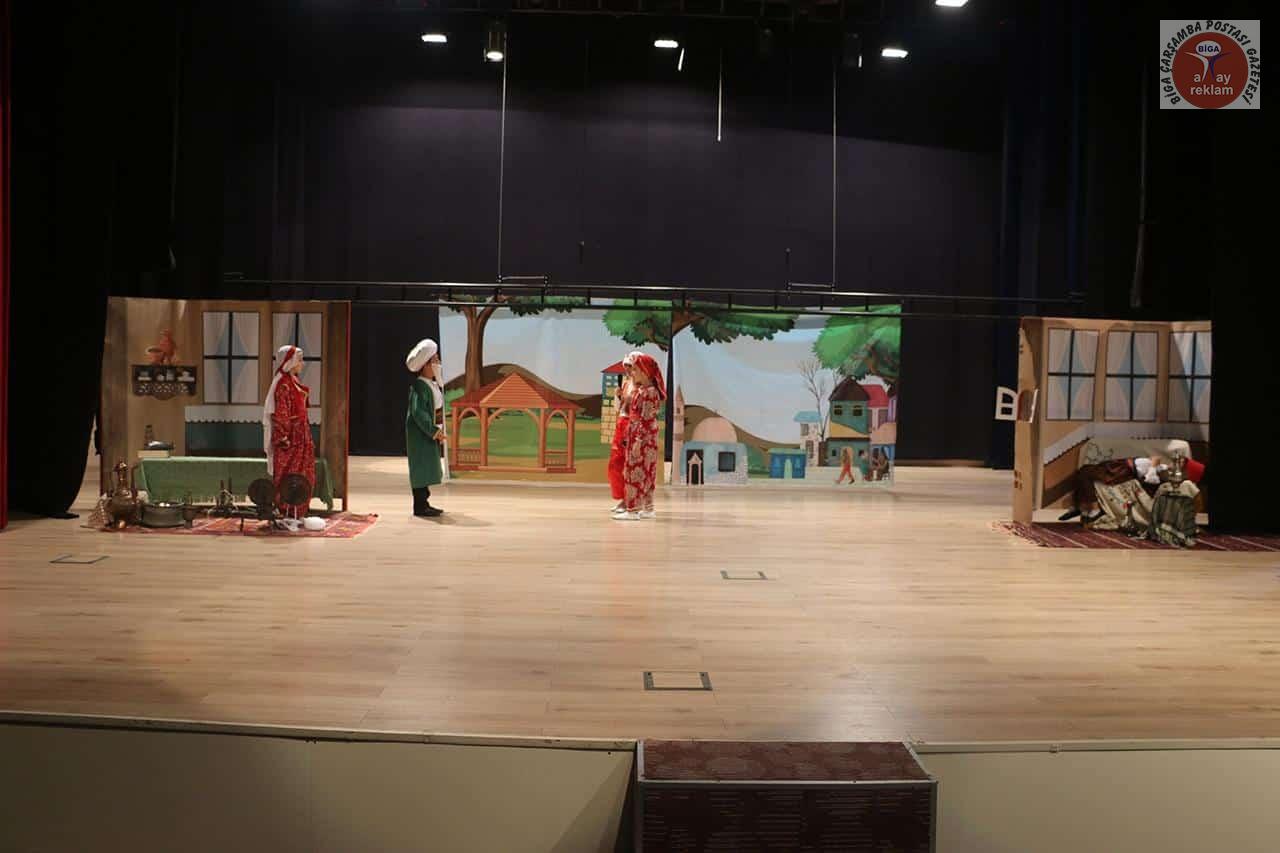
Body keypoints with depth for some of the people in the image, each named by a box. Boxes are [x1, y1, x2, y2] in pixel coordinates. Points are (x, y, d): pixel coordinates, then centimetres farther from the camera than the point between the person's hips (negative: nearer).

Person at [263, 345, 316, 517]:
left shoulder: (294, 382, 15)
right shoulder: (283, 385, -14)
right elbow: (280, 415, -18)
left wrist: (308, 439, 19)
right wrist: (284, 440, -21)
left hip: (300, 438, 10)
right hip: (290, 438, -10)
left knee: (304, 477, 11)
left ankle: (296, 513, 17)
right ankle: (287, 514, 0)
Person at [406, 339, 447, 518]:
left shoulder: (433, 385, 12)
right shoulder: (419, 386, -18)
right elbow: (418, 412, -24)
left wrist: (438, 430, 11)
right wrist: (434, 431, -23)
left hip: (429, 433, 10)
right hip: (420, 434, -10)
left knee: (427, 468, 14)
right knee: (421, 467, -7)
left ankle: (423, 503, 21)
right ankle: (420, 506, -4)